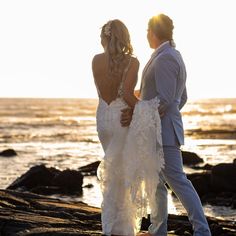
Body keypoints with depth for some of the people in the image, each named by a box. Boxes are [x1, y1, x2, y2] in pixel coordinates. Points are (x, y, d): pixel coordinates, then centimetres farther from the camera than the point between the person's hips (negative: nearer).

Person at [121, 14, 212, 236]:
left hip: (163, 131, -10)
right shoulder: (175, 57, 15)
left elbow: (165, 100, -23)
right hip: (158, 131, 10)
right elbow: (182, 98, 20)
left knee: (176, 180, -9)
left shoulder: (164, 59, -17)